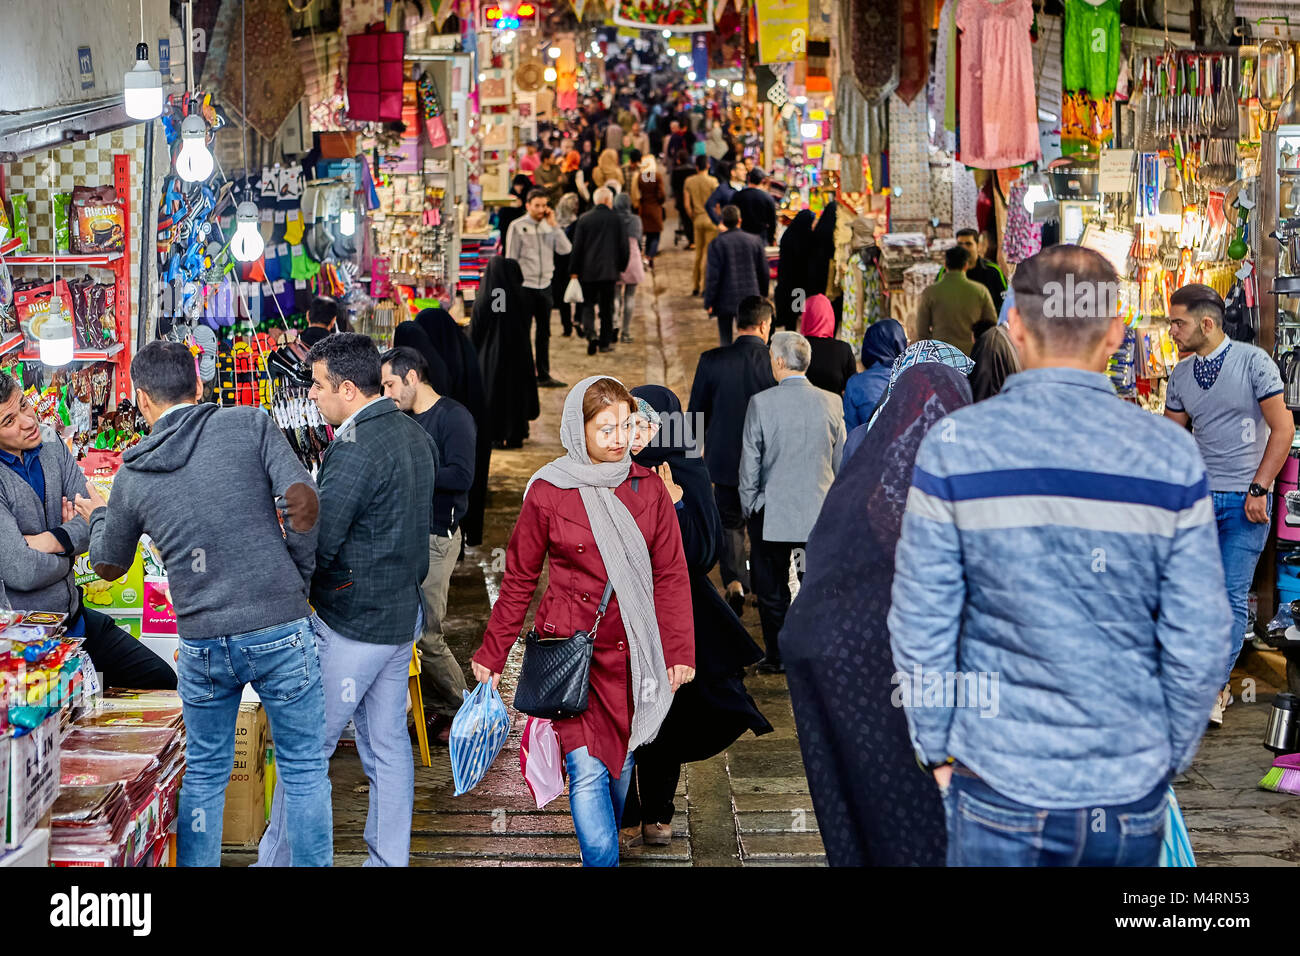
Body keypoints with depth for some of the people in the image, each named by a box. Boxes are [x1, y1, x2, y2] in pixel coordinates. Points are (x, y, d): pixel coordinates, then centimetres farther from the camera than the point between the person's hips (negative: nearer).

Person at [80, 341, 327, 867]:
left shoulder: (132, 475, 6)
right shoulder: (249, 424, -3)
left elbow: (108, 565, 19)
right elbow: (303, 500, -14)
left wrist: (97, 517, 40)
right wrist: (299, 574, 1)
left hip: (201, 643, 3)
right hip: (279, 630, -2)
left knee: (204, 773, 18)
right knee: (304, 769, 10)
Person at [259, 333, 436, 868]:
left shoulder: (354, 449, -21)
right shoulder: (415, 436, 9)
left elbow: (315, 545, -23)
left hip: (350, 627, -9)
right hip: (403, 615, 9)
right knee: (388, 746, 13)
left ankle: (278, 860, 9)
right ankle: (390, 858, 18)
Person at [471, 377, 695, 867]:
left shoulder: (648, 488, 4)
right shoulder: (548, 493, -4)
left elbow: (671, 575, 8)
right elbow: (519, 579, 5)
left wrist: (679, 651, 2)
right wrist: (492, 654, 7)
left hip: (631, 653, 3)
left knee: (621, 762, 12)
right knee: (587, 768, -12)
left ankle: (605, 849, 34)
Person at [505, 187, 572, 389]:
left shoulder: (549, 227, 9)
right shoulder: (518, 227, -3)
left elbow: (565, 249, -3)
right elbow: (511, 258, -3)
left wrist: (554, 225, -8)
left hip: (545, 285, 5)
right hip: (525, 285, -5)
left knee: (544, 333, 8)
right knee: (522, 333, -1)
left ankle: (544, 375, 14)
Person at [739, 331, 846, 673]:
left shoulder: (761, 403, -12)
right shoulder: (831, 403, -4)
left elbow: (749, 463, -7)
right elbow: (841, 462, 4)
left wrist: (749, 507, 6)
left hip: (771, 513, -2)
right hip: (820, 513, 2)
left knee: (772, 589, 11)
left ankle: (777, 655, 18)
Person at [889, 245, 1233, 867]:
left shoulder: (953, 447, -9)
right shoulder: (1172, 456, -7)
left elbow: (920, 628, -6)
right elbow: (1199, 644, -4)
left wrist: (936, 750, 8)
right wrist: (1171, 757, 11)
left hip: (1000, 791, -1)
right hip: (1132, 793, 1)